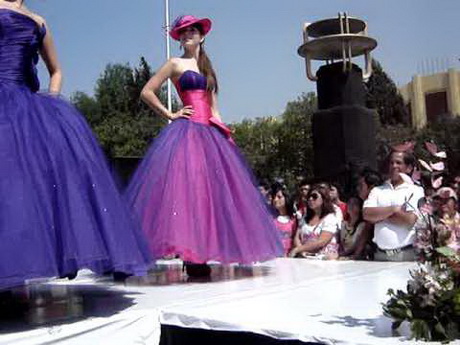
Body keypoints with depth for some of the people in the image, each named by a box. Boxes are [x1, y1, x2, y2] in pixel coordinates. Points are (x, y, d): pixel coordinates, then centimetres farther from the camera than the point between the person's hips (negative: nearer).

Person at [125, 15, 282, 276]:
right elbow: (147, 92, 2)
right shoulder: (176, 64, 7)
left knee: (209, 190, 1)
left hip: (210, 134, 6)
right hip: (186, 132, -6)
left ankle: (199, 257, 6)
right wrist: (170, 115, -2)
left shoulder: (207, 67, 23)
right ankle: (192, 260, -11)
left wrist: (225, 133, 12)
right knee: (186, 186, -14)